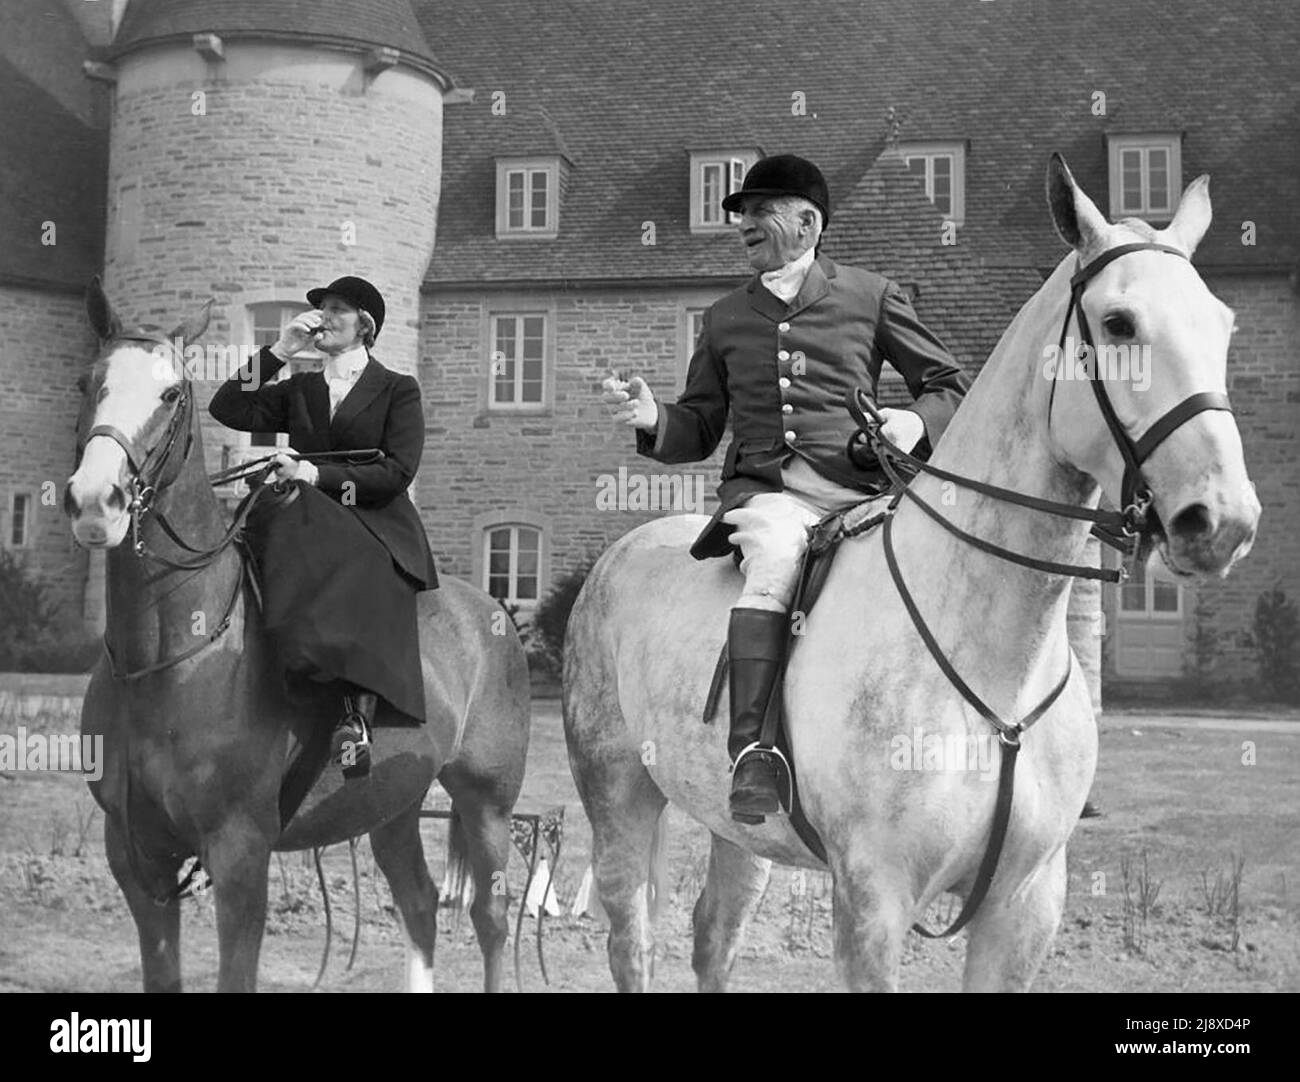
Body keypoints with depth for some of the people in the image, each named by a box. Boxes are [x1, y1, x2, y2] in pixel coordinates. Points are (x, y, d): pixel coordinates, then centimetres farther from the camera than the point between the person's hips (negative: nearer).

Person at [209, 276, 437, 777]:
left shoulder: (398, 390, 9)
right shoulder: (299, 390, 23)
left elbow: (397, 472, -5)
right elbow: (227, 411, 8)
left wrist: (316, 474, -12)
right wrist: (280, 351, 4)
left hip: (380, 532, -4)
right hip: (312, 526, 4)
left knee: (359, 590, -38)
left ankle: (356, 718, -41)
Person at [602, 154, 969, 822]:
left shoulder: (870, 296, 17)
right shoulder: (726, 320, 24)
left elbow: (948, 385, 19)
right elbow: (698, 430, 25)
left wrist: (917, 423, -5)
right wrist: (652, 420, 2)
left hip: (859, 485, 0)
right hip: (766, 490, 0)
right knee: (775, 554, -35)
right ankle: (748, 747, -42)